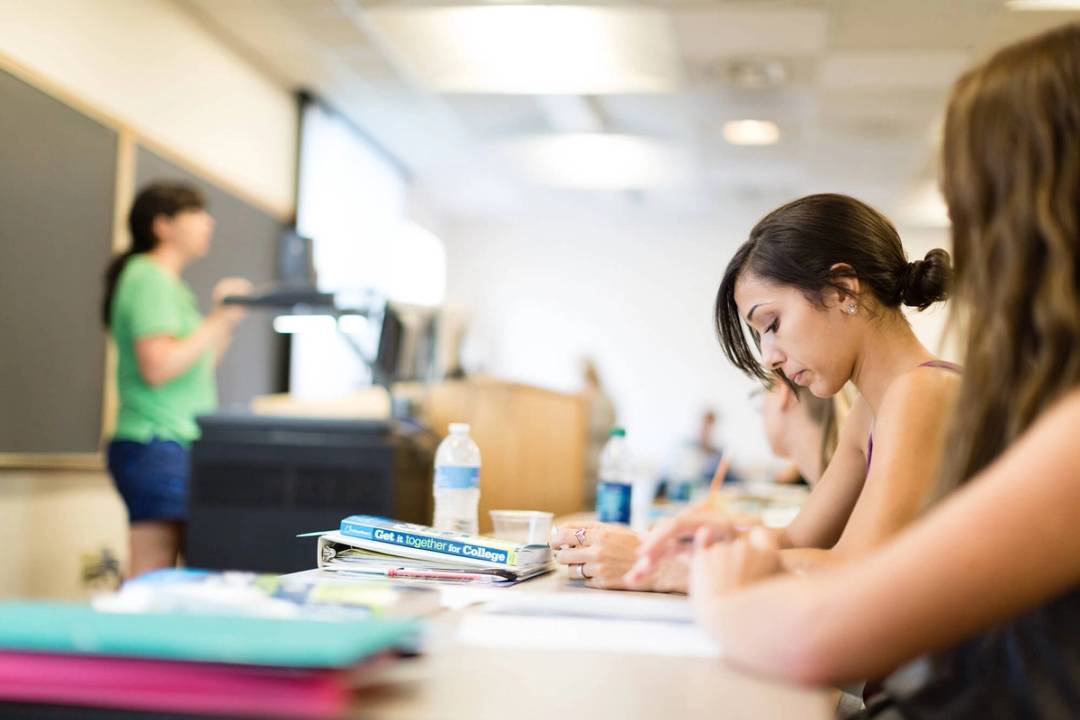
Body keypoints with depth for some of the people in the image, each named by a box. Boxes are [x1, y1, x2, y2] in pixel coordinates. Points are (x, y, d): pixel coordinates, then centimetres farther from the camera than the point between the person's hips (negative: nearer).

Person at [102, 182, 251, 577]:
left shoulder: (166, 282, 22)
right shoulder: (149, 279, -9)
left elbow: (194, 370, 24)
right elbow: (157, 367, -21)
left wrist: (224, 319, 14)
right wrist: (216, 320, -14)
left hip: (176, 446, 10)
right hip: (157, 445, -10)